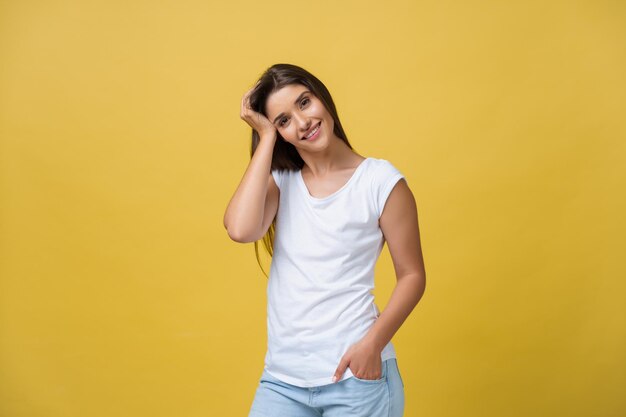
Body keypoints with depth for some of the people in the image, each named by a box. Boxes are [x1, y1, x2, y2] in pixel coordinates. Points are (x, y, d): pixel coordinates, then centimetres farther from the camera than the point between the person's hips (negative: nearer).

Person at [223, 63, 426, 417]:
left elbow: (412, 276, -2)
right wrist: (266, 138, -7)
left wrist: (373, 343, -16)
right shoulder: (280, 180, 6)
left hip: (355, 374, -3)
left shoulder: (381, 181, -4)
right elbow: (240, 229, -14)